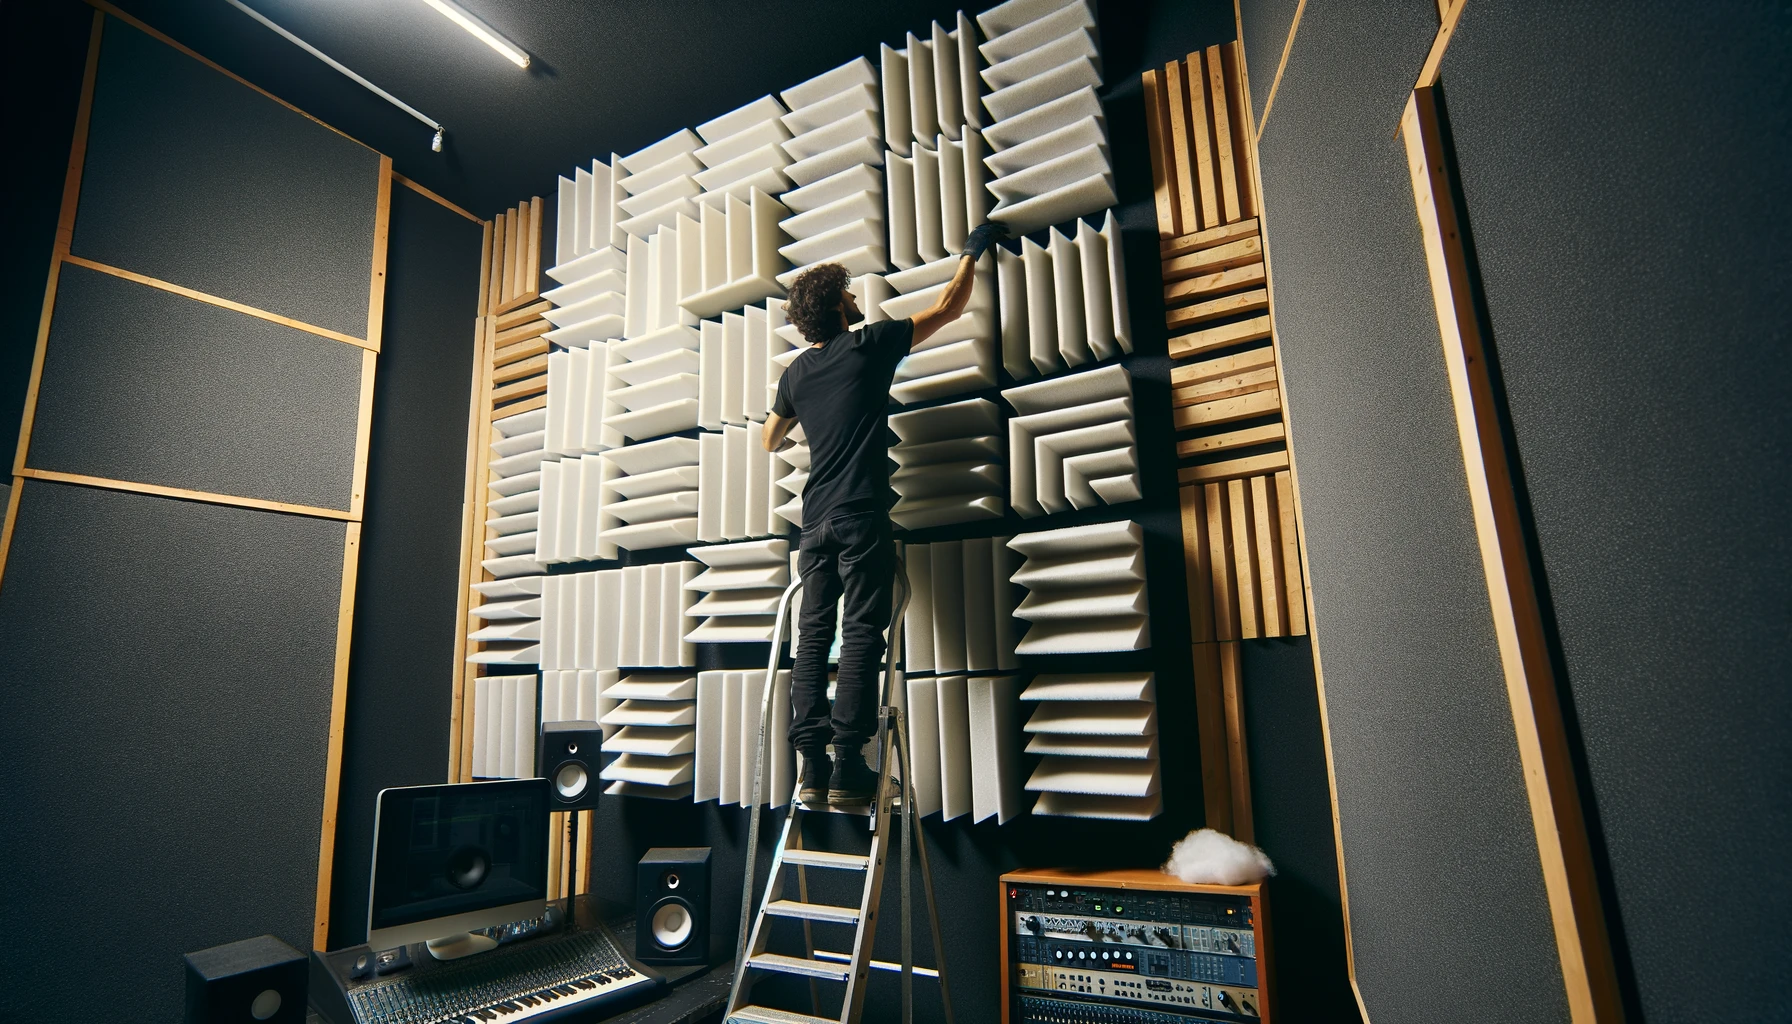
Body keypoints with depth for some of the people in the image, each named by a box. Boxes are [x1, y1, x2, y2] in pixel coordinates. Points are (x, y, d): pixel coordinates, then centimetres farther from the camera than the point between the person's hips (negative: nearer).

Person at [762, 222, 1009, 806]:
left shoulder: (796, 374, 16)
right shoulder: (870, 345, 2)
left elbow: (771, 440, 31)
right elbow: (947, 310, 11)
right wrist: (972, 252, 27)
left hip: (816, 521, 5)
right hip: (861, 517, -5)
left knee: (813, 636, 5)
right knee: (861, 634, -5)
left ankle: (811, 768, 5)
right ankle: (848, 769, -5)